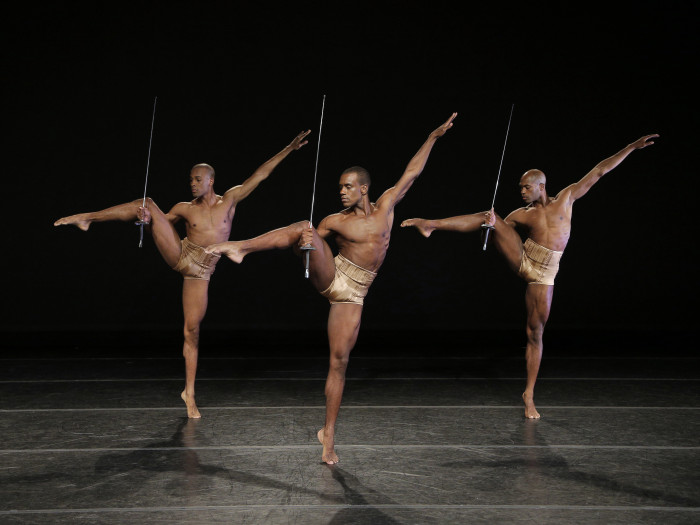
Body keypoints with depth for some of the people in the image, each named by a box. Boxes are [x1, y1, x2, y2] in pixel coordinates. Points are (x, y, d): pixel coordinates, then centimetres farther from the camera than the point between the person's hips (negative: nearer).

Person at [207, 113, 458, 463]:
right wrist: (303, 244, -14)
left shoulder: (386, 206, 6)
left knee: (339, 361, -5)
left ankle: (328, 435, 1)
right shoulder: (335, 222, 2)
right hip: (329, 277, 0)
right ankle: (240, 247, -32)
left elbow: (411, 173, 11)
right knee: (305, 229, -25)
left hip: (352, 294, 1)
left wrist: (433, 137, 13)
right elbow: (302, 243, 9)